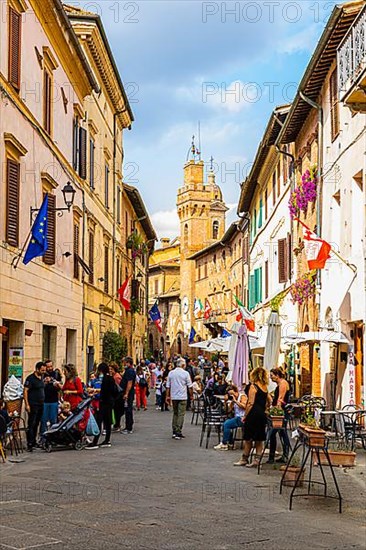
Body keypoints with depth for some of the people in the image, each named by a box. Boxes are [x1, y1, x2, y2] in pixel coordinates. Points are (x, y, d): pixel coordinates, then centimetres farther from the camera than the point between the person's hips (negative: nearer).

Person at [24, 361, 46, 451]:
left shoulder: (42, 377, 12)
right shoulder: (30, 378, -11)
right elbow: (25, 391, -14)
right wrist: (27, 404, -18)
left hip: (41, 404, 7)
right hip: (33, 405, -7)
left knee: (37, 424, 12)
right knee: (31, 424, -8)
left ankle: (34, 441, 20)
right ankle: (29, 444, -8)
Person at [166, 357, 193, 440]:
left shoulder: (171, 373, 5)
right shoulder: (185, 373, -6)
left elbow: (168, 386, 7)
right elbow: (190, 386, -4)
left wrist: (168, 396, 13)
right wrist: (191, 395, 8)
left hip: (173, 397, 4)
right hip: (182, 397, -4)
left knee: (175, 413, 15)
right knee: (181, 414, -3)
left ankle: (174, 432, 15)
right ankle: (178, 433, -8)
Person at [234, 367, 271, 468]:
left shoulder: (253, 386, -12)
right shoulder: (265, 387, 9)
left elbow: (250, 403, -15)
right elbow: (269, 402, 15)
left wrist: (245, 416, -9)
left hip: (253, 414, -7)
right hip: (262, 415, 7)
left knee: (248, 438, 4)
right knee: (259, 439, 9)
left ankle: (244, 459, 13)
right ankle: (257, 460, 9)